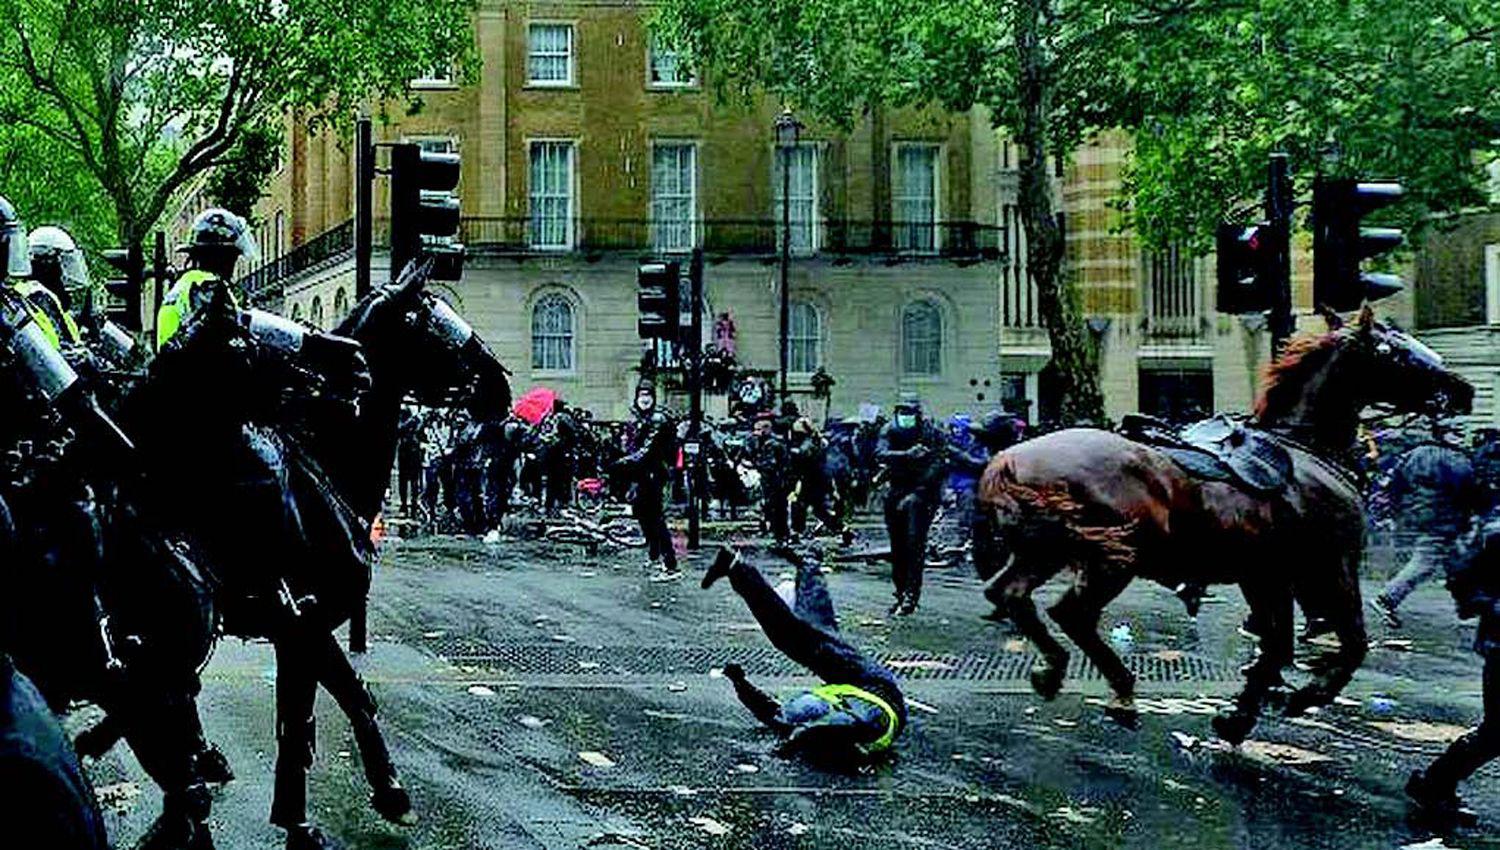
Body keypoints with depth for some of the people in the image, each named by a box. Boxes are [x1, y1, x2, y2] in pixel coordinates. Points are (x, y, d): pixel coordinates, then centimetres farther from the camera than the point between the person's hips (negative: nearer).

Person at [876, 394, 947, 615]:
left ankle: (911, 595, -19)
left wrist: (913, 494, -22)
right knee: (897, 547, 8)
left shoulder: (931, 433, -6)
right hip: (897, 492, 4)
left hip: (923, 491, -4)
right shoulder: (890, 431, 5)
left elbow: (939, 466, -14)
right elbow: (881, 453, -13)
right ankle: (901, 593, 20)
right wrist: (907, 454, -31)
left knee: (914, 543, -19)